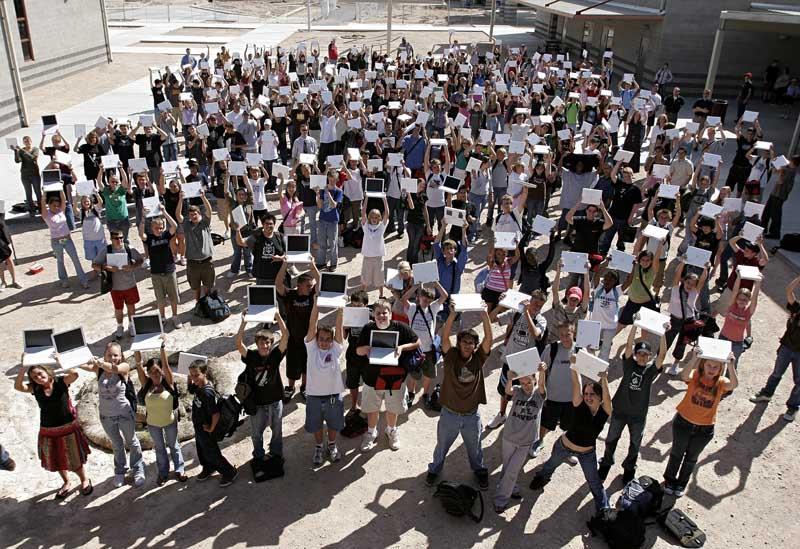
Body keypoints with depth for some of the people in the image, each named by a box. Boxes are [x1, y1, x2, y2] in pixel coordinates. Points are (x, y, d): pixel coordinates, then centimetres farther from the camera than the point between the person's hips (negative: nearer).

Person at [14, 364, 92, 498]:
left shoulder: (61, 382, -13)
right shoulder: (35, 389, -5)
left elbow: (74, 374, -32)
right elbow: (18, 386, -22)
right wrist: (23, 369, -33)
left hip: (68, 428, -3)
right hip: (48, 431, 4)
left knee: (75, 460, 10)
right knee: (57, 461, 20)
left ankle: (85, 480, 35)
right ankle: (66, 483, 44)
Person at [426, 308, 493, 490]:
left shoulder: (478, 358, -9)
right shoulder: (451, 356, -13)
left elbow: (488, 338, -21)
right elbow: (444, 336, -27)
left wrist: (485, 315, -33)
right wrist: (453, 313, -38)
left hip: (472, 415, 1)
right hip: (449, 414, -1)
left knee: (474, 448, 23)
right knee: (442, 446, 21)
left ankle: (480, 470, 48)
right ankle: (435, 469, 46)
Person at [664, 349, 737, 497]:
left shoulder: (721, 382, -13)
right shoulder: (695, 375, -17)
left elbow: (734, 384, -35)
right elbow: (684, 376, -41)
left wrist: (731, 365, -50)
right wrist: (694, 359, -55)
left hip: (705, 428, 2)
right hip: (683, 422, -1)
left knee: (692, 457, 23)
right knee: (677, 453, 20)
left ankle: (682, 483, 46)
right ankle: (670, 480, 43)